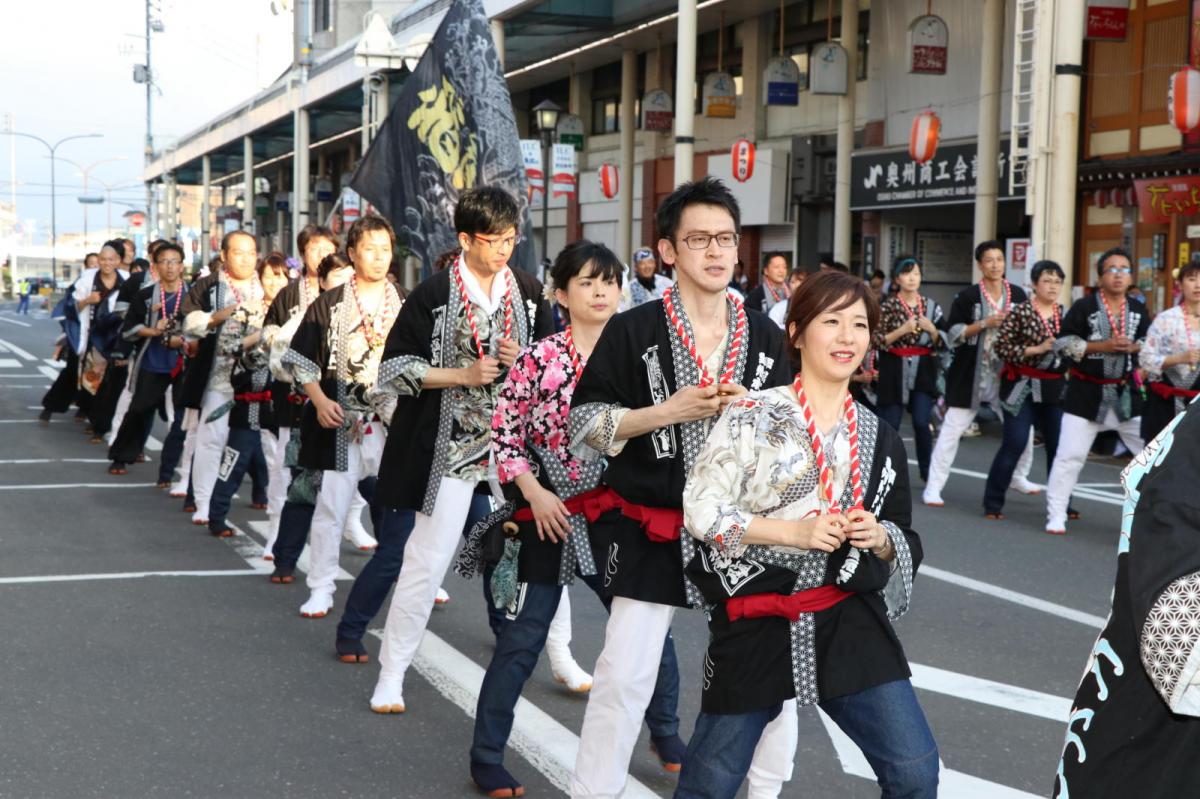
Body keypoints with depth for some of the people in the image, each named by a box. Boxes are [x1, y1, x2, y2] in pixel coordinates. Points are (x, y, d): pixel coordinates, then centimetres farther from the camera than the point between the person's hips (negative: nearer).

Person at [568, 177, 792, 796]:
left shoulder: (765, 338, 5)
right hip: (651, 529, -3)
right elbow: (584, 425, -6)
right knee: (624, 676, -2)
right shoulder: (632, 331, -5)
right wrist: (668, 411, -17)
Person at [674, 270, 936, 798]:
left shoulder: (879, 439, 10)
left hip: (851, 622, 4)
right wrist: (794, 531, -17)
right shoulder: (753, 415, -5)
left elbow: (905, 543, 18)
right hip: (759, 622, -3)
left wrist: (878, 539, -6)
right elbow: (700, 511, -9)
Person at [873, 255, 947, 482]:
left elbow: (943, 343, 8)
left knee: (922, 423, -8)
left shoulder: (931, 305, 6)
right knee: (889, 425, 0)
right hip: (894, 372, -2)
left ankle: (926, 470, 7)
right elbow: (877, 341, -8)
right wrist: (902, 330, -17)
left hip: (923, 372, 2)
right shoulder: (887, 306, -2)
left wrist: (931, 329, -11)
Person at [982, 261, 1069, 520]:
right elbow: (1002, 348, -12)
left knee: (1058, 444, 6)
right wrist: (1036, 349, -18)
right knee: (1014, 443, -8)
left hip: (1054, 388, 5)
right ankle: (993, 503, 2)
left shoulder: (1065, 314, 8)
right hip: (1022, 386, -5)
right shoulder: (1020, 312, -6)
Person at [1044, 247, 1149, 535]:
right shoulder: (1084, 307, -9)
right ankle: (1056, 516, 5)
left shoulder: (1138, 310, 5)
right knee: (1070, 455, -4)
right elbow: (1062, 343, -12)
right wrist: (1101, 346, -20)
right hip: (1087, 392, -4)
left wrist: (1134, 347, -10)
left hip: (1126, 393, 4)